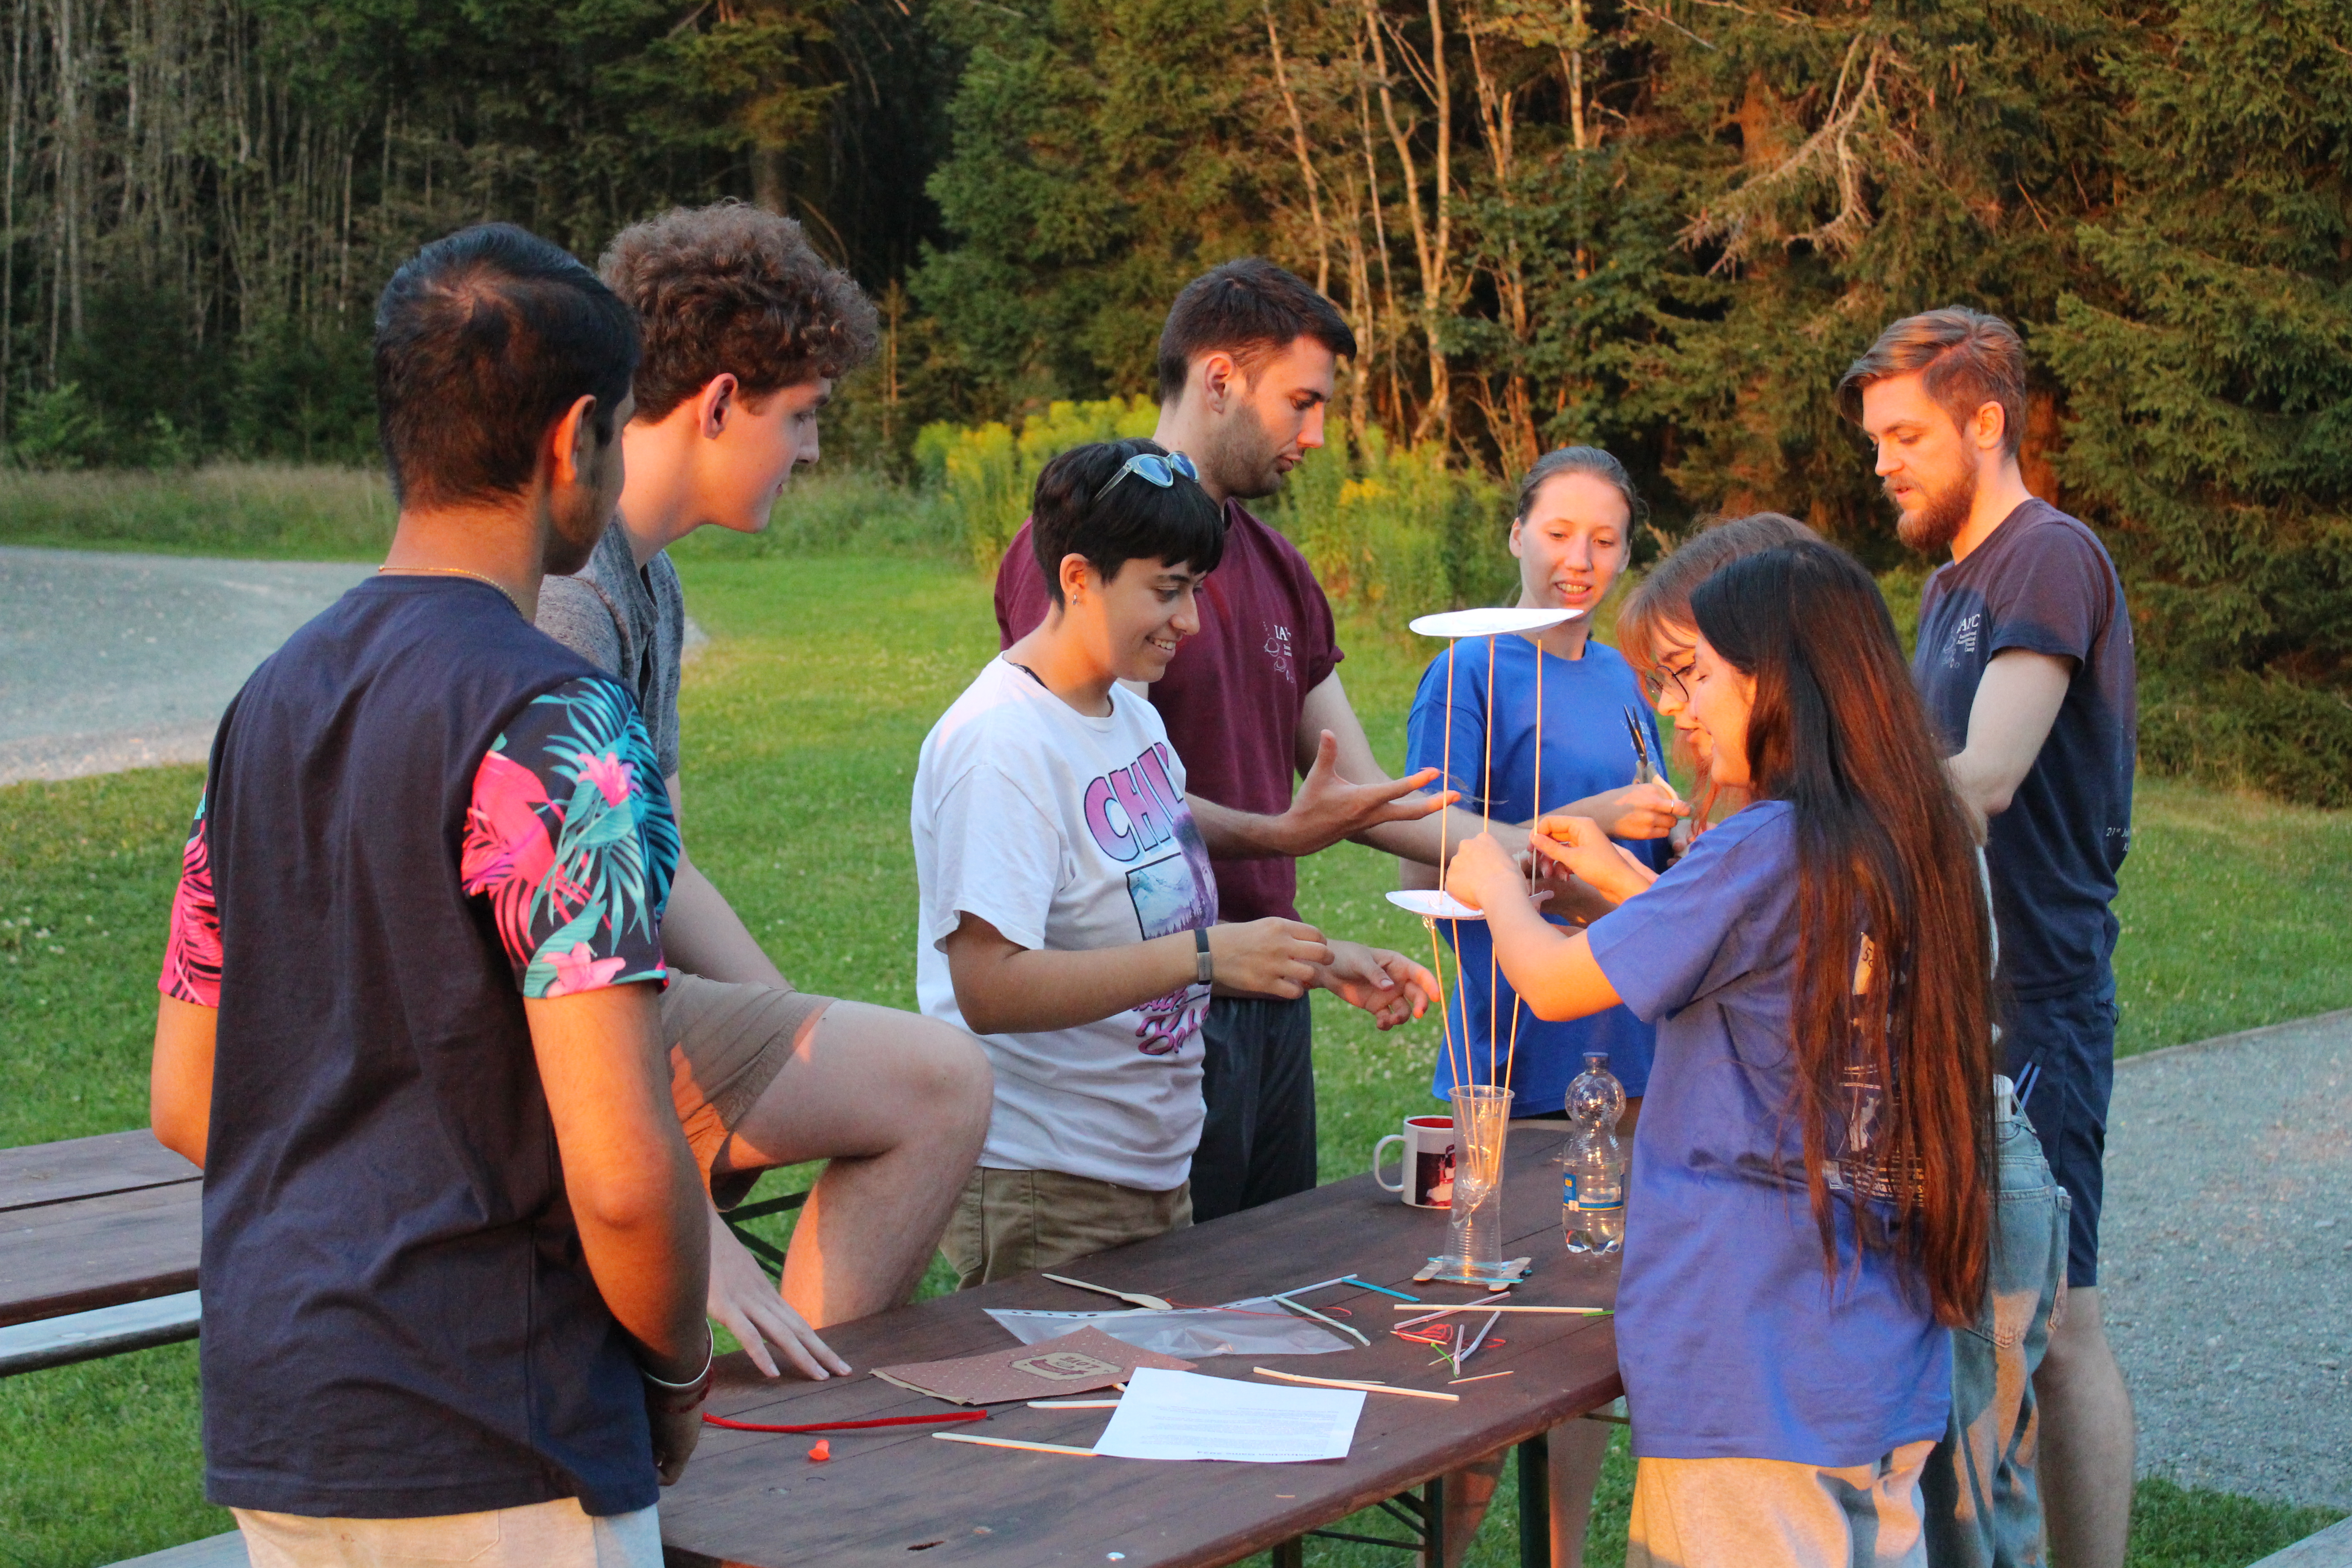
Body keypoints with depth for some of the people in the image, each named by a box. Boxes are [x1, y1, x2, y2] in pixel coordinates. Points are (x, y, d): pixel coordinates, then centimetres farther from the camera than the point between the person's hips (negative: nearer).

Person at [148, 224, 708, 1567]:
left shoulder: (271, 702, 8)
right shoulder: (556, 725, -16)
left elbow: (184, 1102, 14)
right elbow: (620, 1172, -22)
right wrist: (680, 1374, -4)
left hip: (272, 1430, 8)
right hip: (493, 1454, -8)